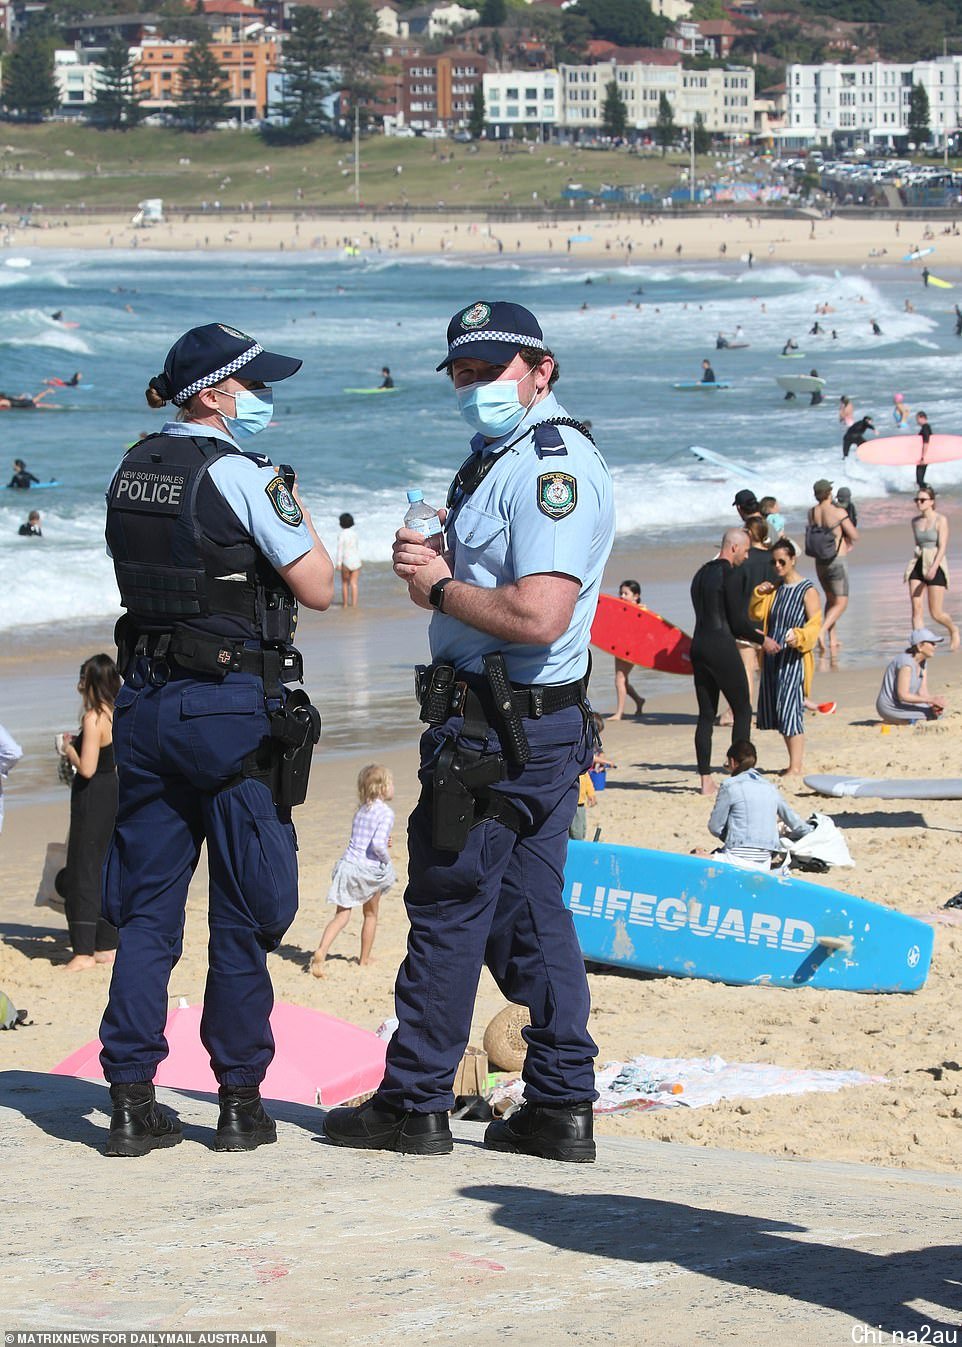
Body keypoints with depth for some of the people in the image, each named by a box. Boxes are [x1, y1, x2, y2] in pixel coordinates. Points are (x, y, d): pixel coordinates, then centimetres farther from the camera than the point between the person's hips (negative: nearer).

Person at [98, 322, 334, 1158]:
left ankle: (133, 1102, 6)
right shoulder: (240, 475, -13)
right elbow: (318, 589, -12)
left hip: (145, 702, 6)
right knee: (243, 910, 4)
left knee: (145, 908, 9)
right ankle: (240, 1100, 8)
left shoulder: (133, 472, 8)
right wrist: (296, 512, 3)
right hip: (233, 705, -6)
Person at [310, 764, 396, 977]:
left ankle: (321, 951, -19)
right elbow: (378, 844, -21)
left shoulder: (361, 810, 13)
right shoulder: (386, 813, -10)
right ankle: (364, 959, 27)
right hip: (369, 869, -5)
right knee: (370, 914, 17)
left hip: (347, 864, 5)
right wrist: (386, 859, -5)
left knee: (341, 915, 3)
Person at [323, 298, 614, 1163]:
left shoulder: (552, 465, -17)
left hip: (499, 727, -11)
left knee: (450, 911, -2)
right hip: (540, 726, 11)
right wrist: (433, 563, 4)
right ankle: (561, 1109, 13)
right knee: (532, 917, 11)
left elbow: (537, 616, -28)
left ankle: (414, 1106, 6)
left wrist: (439, 590, -14)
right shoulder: (502, 458, 17)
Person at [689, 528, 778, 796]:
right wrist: (762, 640, 5)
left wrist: (751, 634, 26)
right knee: (742, 711, 2)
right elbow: (737, 621, -12)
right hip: (722, 649, -8)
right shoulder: (727, 575, -11)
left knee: (706, 714, 9)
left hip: (699, 646, 8)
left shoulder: (701, 574, 15)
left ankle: (705, 780, 6)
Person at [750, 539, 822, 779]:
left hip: (793, 658, -7)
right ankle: (794, 763, 18)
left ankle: (796, 767, -9)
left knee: (790, 709, -11)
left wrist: (797, 635, -27)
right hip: (772, 657, 7)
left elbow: (815, 623, -11)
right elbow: (757, 615, 13)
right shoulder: (774, 589, 13)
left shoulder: (807, 590, -7)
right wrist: (760, 594, -2)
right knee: (775, 711, 9)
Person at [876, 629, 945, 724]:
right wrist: (932, 700, -30)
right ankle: (890, 722, -6)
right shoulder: (906, 663, -23)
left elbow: (923, 692, 1)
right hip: (891, 708, -9)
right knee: (933, 714, -17)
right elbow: (903, 696, -27)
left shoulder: (923, 662, 5)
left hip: (904, 705, 9)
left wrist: (935, 704, -18)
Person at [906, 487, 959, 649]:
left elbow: (943, 546, -15)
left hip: (936, 566, -5)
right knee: (916, 609, -9)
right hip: (918, 566, 5)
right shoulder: (915, 521, 10)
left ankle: (953, 630, 29)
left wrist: (933, 567, -27)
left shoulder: (941, 520, -7)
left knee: (936, 614, -2)